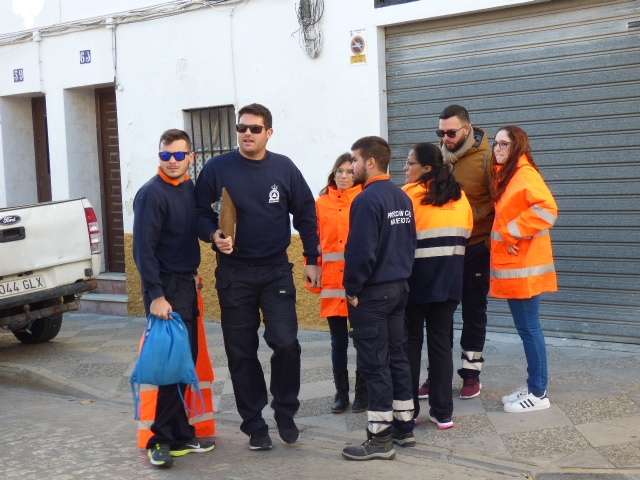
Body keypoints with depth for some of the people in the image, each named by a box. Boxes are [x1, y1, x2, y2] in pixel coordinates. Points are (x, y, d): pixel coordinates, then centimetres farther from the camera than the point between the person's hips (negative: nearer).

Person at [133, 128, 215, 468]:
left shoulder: (190, 188, 10)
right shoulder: (151, 194, -12)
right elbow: (144, 249, -17)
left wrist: (192, 273, 11)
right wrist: (156, 296, -21)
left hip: (186, 284, 7)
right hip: (164, 287, -7)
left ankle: (178, 435, 19)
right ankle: (163, 439, 0)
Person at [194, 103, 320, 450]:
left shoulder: (284, 168, 0)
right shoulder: (217, 168, -4)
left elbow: (305, 213, 7)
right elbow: (200, 214, 1)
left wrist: (311, 259, 6)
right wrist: (214, 236, -19)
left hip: (276, 270, 0)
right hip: (234, 272, 0)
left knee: (285, 342, -10)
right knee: (241, 352, 5)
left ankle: (285, 411, 14)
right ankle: (254, 424, 18)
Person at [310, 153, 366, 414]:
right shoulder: (322, 204, 6)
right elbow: (314, 243, 5)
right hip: (332, 282, 2)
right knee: (338, 340, 9)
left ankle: (362, 393, 18)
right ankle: (341, 393, 20)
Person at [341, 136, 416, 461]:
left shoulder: (367, 199, -17)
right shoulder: (403, 198, 10)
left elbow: (361, 251, -21)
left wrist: (352, 289, -11)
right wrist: (400, 275, 16)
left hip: (372, 292, -9)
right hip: (399, 287, 9)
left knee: (374, 363, -3)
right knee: (397, 357, 15)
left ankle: (380, 438, 2)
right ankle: (404, 427, 23)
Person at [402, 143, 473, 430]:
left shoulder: (409, 194, -10)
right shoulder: (459, 196, 8)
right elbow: (466, 232, 13)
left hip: (416, 275, -5)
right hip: (450, 277, 5)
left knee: (410, 341, 8)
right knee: (441, 341, 9)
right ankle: (443, 412, 10)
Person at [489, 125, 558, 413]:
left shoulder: (525, 174, -14)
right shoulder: (506, 175, 16)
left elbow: (546, 208, -28)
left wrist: (512, 233, -21)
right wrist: (502, 235, 10)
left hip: (523, 267, -10)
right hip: (513, 266, 10)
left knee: (529, 329, -4)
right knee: (526, 328, 14)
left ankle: (538, 394, 3)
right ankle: (533, 386, 22)